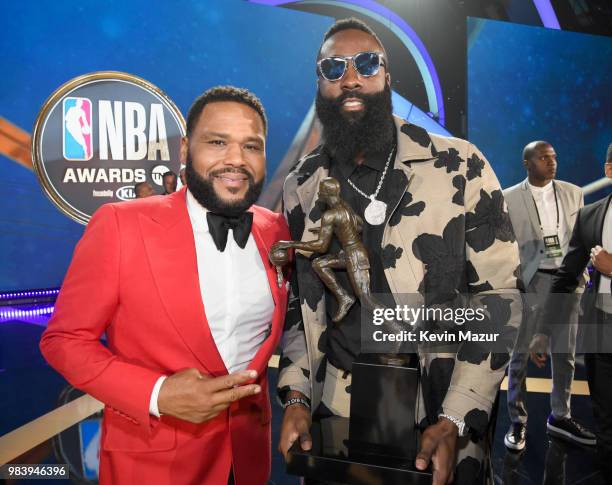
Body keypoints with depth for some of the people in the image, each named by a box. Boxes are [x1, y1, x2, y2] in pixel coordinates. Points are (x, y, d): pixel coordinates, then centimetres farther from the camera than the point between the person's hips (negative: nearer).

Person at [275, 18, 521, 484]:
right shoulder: (301, 187, 1)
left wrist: (454, 422, -14)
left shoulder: (461, 167, -9)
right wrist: (295, 397, -2)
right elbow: (295, 303, 8)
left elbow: (500, 299, -9)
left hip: (437, 421, -2)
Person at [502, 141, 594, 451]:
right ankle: (517, 422, 16)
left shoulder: (573, 193, 7)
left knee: (565, 354, 12)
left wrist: (581, 278, 5)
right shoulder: (508, 198, -4)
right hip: (530, 282, -4)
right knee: (520, 354, 4)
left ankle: (560, 417, 28)